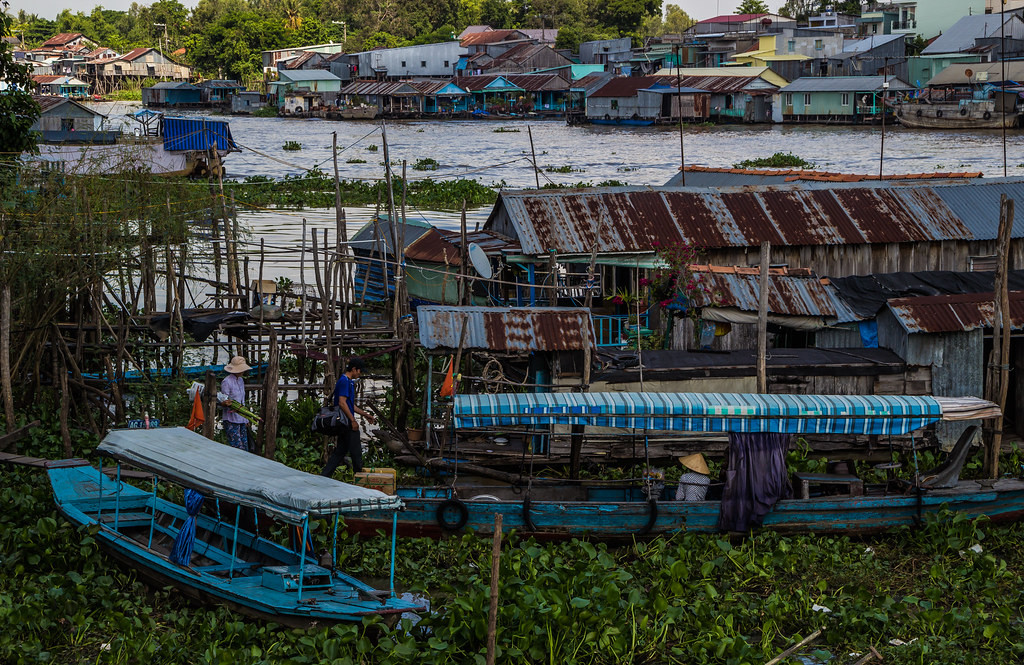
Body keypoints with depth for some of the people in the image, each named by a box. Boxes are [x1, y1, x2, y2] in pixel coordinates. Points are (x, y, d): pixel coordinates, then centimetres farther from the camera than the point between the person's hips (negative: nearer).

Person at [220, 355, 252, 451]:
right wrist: (226, 403, -35)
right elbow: (222, 402, -11)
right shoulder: (227, 381, -11)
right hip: (231, 419, -8)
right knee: (238, 447, -13)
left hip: (241, 419, 8)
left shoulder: (241, 380, 14)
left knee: (245, 447, 6)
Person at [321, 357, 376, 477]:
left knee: (340, 451, 10)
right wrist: (353, 420, -20)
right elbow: (342, 403, -22)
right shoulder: (345, 381, -15)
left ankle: (324, 476, 8)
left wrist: (365, 414, 26)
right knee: (356, 451, -1)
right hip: (347, 422, -10)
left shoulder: (348, 381, 18)